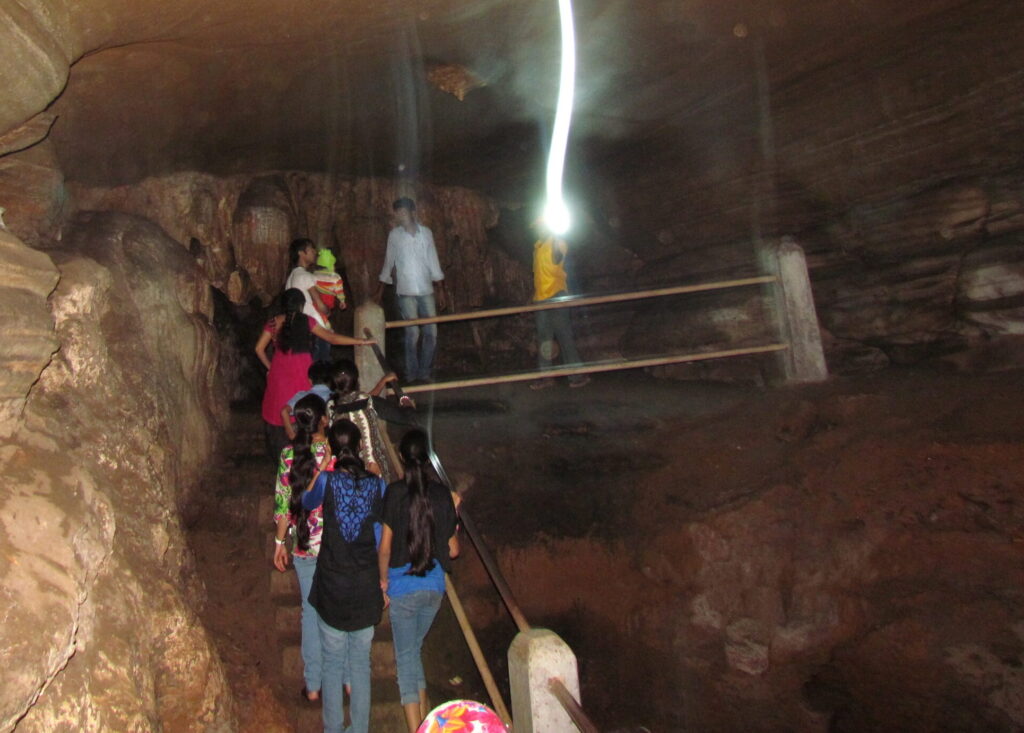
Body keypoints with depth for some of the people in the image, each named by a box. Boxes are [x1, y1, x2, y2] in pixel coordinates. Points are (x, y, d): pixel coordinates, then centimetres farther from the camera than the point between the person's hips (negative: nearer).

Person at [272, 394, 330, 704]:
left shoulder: (288, 455, -11)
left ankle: (313, 684, 27)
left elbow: (283, 503, -5)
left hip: (304, 547, 2)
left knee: (311, 612, 16)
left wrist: (280, 542, 9)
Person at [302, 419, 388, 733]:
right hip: (366, 587, 2)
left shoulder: (327, 480, -15)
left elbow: (307, 503, 8)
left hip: (332, 586, -1)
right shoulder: (376, 484, -9)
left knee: (333, 662, 15)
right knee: (361, 662, 16)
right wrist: (383, 580, 11)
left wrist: (321, 468, 9)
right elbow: (382, 537, 0)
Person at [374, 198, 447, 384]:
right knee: (413, 333, -7)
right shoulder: (394, 235, 1)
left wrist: (441, 289, 7)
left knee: (431, 333, 2)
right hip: (406, 292, -2)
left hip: (426, 290, 2)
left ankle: (425, 373, 14)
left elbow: (433, 261, 8)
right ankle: (412, 375, 3)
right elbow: (388, 262, 8)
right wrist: (380, 289, 9)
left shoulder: (426, 233, 4)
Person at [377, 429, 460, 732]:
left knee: (406, 655, 8)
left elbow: (385, 547, -12)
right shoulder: (442, 494, -5)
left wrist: (383, 580, 4)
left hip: (403, 587, -3)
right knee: (414, 648, 23)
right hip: (434, 587, 4)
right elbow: (453, 550, 0)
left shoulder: (395, 492, -13)